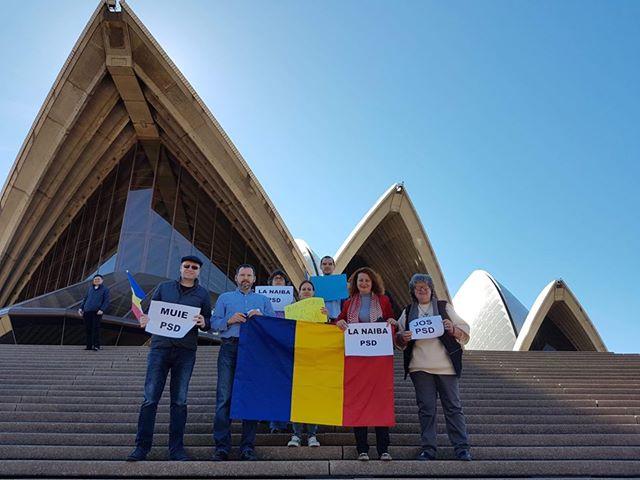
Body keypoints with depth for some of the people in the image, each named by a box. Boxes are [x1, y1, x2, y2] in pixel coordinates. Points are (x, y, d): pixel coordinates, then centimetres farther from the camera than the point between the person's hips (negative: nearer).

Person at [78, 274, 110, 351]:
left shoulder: (105, 289, 7)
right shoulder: (90, 289, 21)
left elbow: (106, 301, -1)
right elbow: (85, 298, 26)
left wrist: (102, 310, -15)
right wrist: (81, 308, 14)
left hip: (96, 312, -4)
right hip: (87, 311, 5)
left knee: (96, 329, -6)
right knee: (87, 329, 4)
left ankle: (96, 345, 0)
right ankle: (89, 345, 12)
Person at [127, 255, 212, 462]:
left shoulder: (202, 294, 10)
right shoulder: (164, 287, 11)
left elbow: (209, 322, 9)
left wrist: (203, 323, -13)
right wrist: (145, 320, -9)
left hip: (186, 351, 0)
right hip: (160, 346, 0)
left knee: (179, 401, 5)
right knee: (150, 399, -1)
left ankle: (176, 449, 15)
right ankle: (142, 447, 10)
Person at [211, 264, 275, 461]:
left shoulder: (263, 300, 22)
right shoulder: (224, 298, 21)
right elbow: (214, 323, 9)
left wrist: (262, 317, -6)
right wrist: (229, 320, -9)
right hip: (230, 348, -1)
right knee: (224, 396, -7)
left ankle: (248, 447, 5)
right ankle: (221, 446, -2)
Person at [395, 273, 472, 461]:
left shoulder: (444, 307, 10)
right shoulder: (408, 312, 14)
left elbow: (465, 333, 8)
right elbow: (398, 339, 16)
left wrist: (453, 329, -13)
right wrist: (403, 337, -7)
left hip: (445, 365, -1)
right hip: (420, 366, 1)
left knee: (453, 406, 1)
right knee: (426, 408, 4)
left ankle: (462, 448, 9)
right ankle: (428, 449, 11)